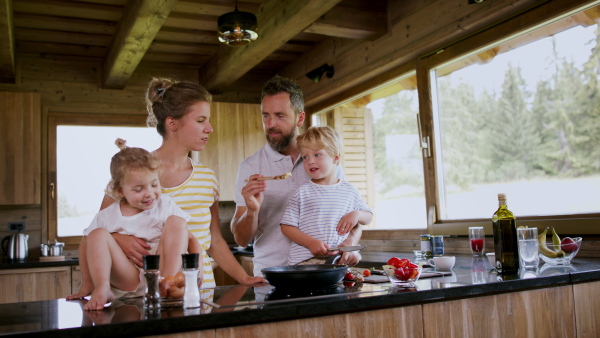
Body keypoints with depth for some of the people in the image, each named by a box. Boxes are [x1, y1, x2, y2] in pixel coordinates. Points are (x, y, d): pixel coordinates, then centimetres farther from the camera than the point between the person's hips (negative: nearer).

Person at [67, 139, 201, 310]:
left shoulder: (165, 206, 2)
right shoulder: (107, 217, 2)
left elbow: (189, 239, 1)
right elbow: (86, 245, 10)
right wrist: (86, 285, 6)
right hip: (127, 280, 1)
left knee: (176, 221, -15)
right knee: (97, 234, -13)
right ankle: (101, 289, -26)